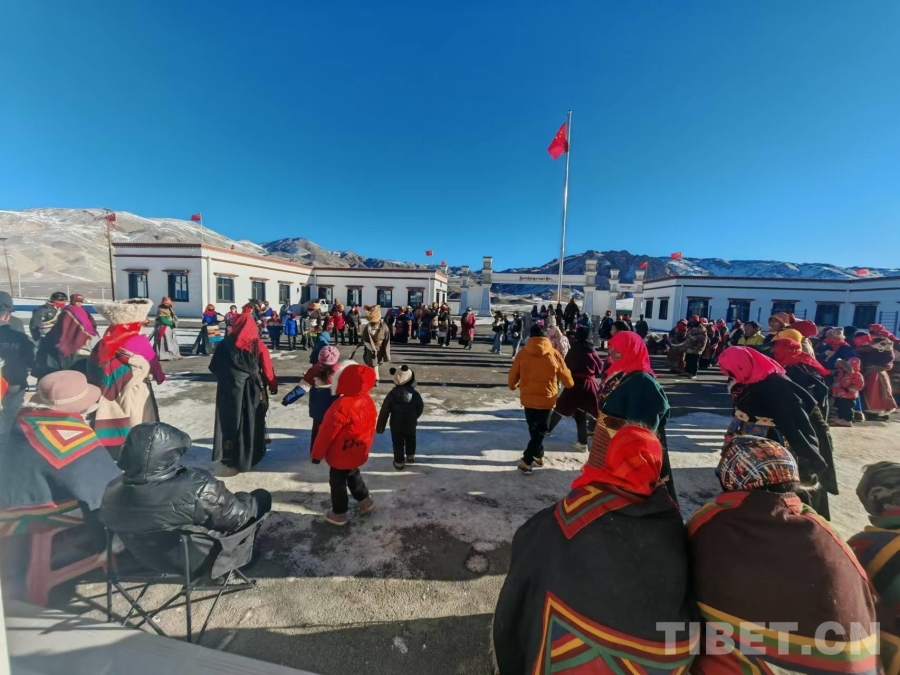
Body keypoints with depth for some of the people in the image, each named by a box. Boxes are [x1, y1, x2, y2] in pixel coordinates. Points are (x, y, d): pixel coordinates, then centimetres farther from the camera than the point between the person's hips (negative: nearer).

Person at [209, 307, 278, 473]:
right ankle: (248, 457, 23)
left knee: (230, 420, 14)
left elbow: (214, 367, 5)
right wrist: (273, 386, 4)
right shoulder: (258, 345, -9)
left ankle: (229, 455, 22)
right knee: (251, 421, 11)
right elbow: (267, 369, -8)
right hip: (252, 389, -1)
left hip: (228, 388, 2)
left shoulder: (226, 343, -2)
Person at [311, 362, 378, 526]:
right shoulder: (368, 401, -7)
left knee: (337, 482, 13)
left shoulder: (342, 406, -30)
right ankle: (365, 501, 37)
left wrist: (317, 453, -7)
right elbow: (370, 427, 6)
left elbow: (327, 432, -20)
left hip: (340, 455, -7)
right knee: (353, 475, 29)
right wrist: (365, 445, 21)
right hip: (358, 452, 7)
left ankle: (339, 514, 28)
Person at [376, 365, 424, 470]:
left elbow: (384, 412, -14)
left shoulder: (392, 395, -18)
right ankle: (410, 457, 42)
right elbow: (420, 408, -1)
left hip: (396, 425, -2)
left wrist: (380, 427, -4)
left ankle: (399, 462, 22)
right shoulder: (415, 394, -14)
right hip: (411, 424, 2)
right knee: (410, 440, 24)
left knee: (398, 443, 13)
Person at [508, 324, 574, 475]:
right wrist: (570, 384, 26)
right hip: (546, 399, -2)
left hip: (528, 398, 2)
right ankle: (526, 461, 3)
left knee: (533, 428, 22)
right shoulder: (553, 354, -8)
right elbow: (566, 378, 3)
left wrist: (514, 385, 23)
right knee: (541, 430, 11)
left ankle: (538, 455, 34)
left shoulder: (523, 353, -6)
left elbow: (512, 376, 1)